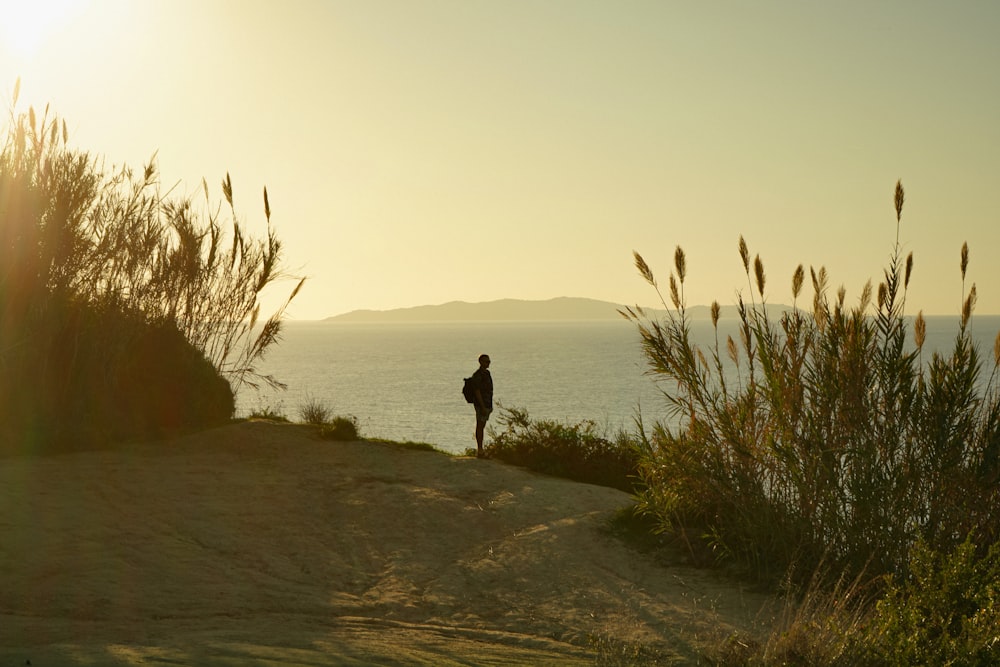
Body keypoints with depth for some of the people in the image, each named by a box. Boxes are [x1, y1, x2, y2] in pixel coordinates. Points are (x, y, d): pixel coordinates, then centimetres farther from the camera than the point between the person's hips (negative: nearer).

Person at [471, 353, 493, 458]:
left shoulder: (486, 373, 14)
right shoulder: (477, 375, -16)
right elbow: (477, 391, -20)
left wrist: (490, 405, 20)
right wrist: (482, 407, -24)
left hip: (487, 403, 10)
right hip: (481, 404, -10)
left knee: (482, 426, 11)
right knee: (480, 426, -7)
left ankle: (479, 449, 15)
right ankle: (479, 450, -6)